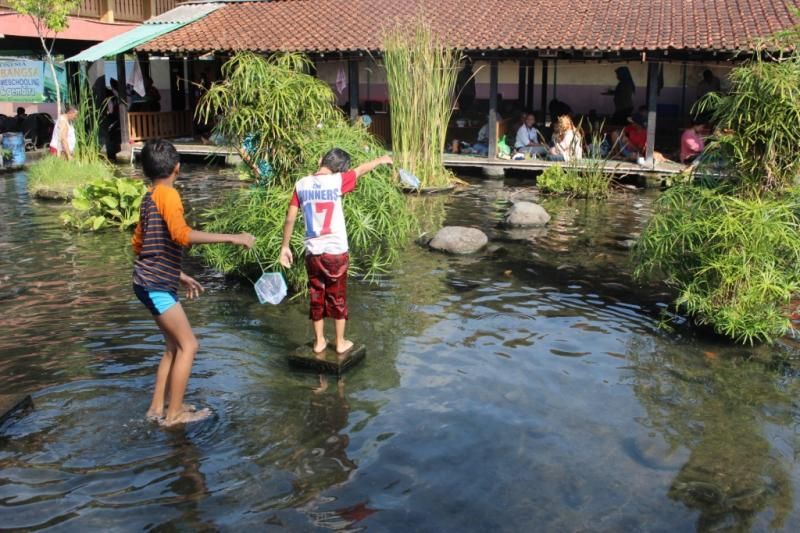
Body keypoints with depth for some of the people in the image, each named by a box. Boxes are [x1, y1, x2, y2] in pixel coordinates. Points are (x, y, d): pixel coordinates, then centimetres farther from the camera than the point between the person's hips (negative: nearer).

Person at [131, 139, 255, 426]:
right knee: (188, 346, 0)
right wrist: (231, 238, -30)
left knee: (175, 345, 17)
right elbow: (182, 234, -31)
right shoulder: (168, 194, -14)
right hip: (157, 286, -9)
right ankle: (175, 413, 8)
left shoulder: (149, 197, 13)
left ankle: (157, 407, 24)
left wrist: (179, 276, 24)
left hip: (151, 282, 9)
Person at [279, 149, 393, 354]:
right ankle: (340, 342, 22)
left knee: (317, 298, 16)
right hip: (336, 251, -3)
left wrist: (285, 247, 9)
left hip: (312, 252, 3)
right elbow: (361, 170, 6)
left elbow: (290, 219, -1)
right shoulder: (336, 181, -11)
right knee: (338, 299, 12)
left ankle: (319, 341, 25)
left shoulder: (301, 184, -2)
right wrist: (381, 160, 23)